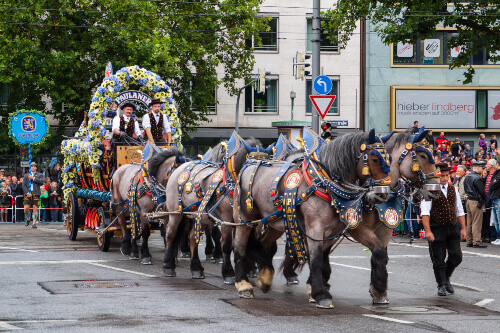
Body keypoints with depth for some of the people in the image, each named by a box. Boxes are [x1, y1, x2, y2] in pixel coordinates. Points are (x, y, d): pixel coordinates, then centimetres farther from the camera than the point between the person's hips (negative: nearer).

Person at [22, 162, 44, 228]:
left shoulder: (40, 175, 12)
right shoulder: (26, 175, 16)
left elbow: (41, 182, -7)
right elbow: (24, 185, 8)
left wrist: (33, 178, -10)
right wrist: (27, 193, -7)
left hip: (36, 193, -1)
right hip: (28, 194, 1)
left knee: (35, 208, -6)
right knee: (26, 208, -8)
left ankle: (34, 223, -3)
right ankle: (28, 218, 19)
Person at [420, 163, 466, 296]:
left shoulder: (453, 189, 12)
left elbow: (459, 210, 18)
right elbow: (425, 212, -13)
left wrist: (463, 228, 11)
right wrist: (428, 231, -22)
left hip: (452, 228, 5)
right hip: (436, 229, -5)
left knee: (456, 257, -1)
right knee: (438, 260, -1)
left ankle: (446, 277, 24)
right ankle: (441, 285, 12)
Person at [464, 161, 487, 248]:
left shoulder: (467, 177, 11)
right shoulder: (477, 178, -17)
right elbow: (482, 191, -14)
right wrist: (484, 199, 2)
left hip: (469, 201, 9)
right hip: (476, 201, -9)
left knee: (469, 223, 11)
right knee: (477, 223, -6)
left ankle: (469, 241, 15)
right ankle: (476, 241, -6)